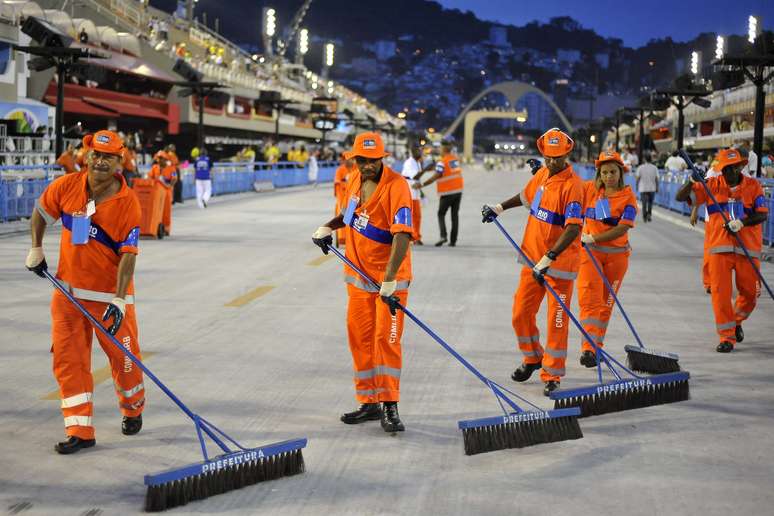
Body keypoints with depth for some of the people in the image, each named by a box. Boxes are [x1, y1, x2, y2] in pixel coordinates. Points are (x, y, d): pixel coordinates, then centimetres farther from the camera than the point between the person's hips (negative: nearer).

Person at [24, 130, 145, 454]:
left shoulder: (128, 203, -16)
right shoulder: (66, 187, -6)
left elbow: (128, 254, -20)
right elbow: (41, 213, 14)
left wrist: (119, 300, -26)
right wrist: (36, 250, 13)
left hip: (110, 293, -3)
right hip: (68, 289, 3)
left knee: (122, 355, 6)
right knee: (68, 358, 0)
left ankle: (133, 410, 34)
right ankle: (80, 431, 5)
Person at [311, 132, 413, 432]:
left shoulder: (395, 185, -20)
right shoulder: (356, 180, 4)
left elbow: (401, 236, -29)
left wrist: (389, 282, -35)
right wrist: (328, 227, 10)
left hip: (390, 275, -7)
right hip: (359, 273, 7)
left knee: (386, 338, -9)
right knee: (360, 337, 9)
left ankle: (390, 408, -3)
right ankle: (370, 404, 19)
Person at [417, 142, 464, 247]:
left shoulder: (442, 162, -14)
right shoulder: (455, 159, 7)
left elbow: (434, 177, -18)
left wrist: (422, 185, -14)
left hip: (447, 193, -6)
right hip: (458, 191, 6)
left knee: (441, 214, 6)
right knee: (455, 215, 9)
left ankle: (443, 235, -12)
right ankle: (453, 240, 7)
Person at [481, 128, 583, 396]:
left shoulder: (572, 185, -19)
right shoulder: (542, 174, 5)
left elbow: (573, 228, -27)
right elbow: (527, 196, 28)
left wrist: (549, 258, -32)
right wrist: (499, 207, 28)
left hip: (560, 263, -7)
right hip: (533, 257, 7)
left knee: (557, 319, -1)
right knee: (521, 313, 11)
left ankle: (552, 375, 11)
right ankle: (532, 358, 33)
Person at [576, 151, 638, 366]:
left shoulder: (628, 197, -8)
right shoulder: (589, 188, -1)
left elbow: (622, 229, -18)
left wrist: (593, 238, -26)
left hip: (616, 254, 0)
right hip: (589, 252, 0)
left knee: (606, 302, 9)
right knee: (589, 298, -14)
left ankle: (597, 346, 22)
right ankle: (588, 348, -20)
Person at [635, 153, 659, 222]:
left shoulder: (640, 167, -5)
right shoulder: (654, 168, -2)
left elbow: (638, 178, -3)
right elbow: (656, 179, -1)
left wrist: (637, 186, 10)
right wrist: (657, 188, 8)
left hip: (643, 188, -1)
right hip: (652, 188, 1)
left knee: (644, 203, 5)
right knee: (650, 202, 14)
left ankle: (644, 217, 1)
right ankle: (649, 214, -1)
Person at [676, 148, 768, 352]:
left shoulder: (753, 186, 3)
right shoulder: (712, 185, 3)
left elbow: (762, 214, -6)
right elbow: (680, 197, 0)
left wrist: (741, 223, -22)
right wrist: (692, 182, -19)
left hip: (747, 246, 1)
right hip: (719, 246, -1)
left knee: (750, 293, 5)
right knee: (720, 291, -6)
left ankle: (736, 321, 35)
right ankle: (727, 336, 4)